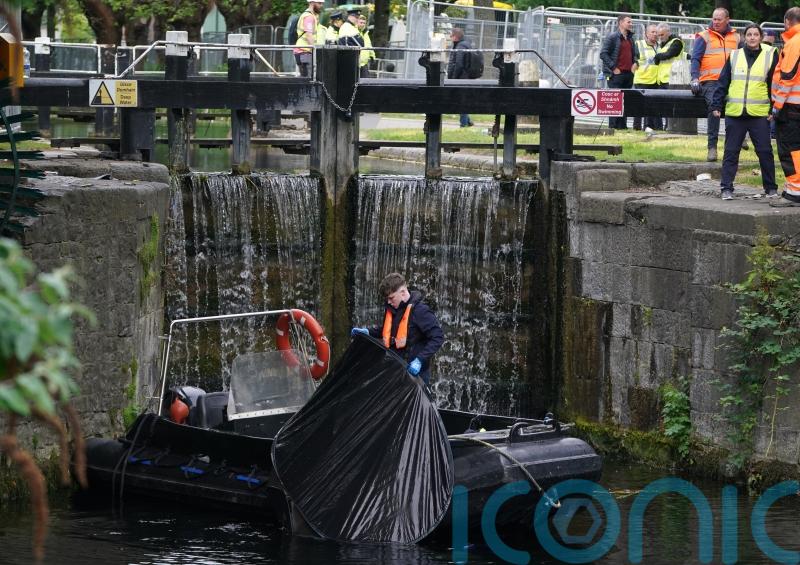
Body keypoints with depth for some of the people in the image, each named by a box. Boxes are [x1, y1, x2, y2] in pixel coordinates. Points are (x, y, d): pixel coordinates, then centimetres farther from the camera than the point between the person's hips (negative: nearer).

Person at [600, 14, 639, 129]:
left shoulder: (630, 38, 17)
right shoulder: (612, 37, -6)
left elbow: (635, 53, 29)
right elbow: (603, 54, -12)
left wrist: (635, 63, 9)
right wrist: (613, 68, -15)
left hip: (628, 73, 7)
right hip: (616, 74, -7)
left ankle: (622, 126, 11)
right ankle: (613, 127, -6)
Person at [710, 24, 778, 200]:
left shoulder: (769, 56, 4)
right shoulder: (734, 56, 8)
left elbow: (775, 85, 5)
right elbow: (723, 82, 9)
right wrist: (717, 105, 3)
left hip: (759, 113, -1)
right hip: (734, 113, 1)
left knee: (765, 151, 1)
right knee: (731, 152, 3)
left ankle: (770, 188, 13)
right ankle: (726, 188, 7)